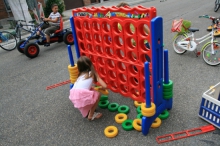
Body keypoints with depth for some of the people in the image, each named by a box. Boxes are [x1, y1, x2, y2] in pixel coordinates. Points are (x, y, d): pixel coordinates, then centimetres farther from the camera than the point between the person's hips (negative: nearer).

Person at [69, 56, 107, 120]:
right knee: (97, 94, 20)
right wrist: (101, 88, 32)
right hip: (82, 96, -5)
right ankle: (91, 115, 18)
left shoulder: (80, 75, 26)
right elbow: (104, 86, 6)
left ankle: (86, 112, 29)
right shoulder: (93, 74, 13)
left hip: (73, 96, 6)